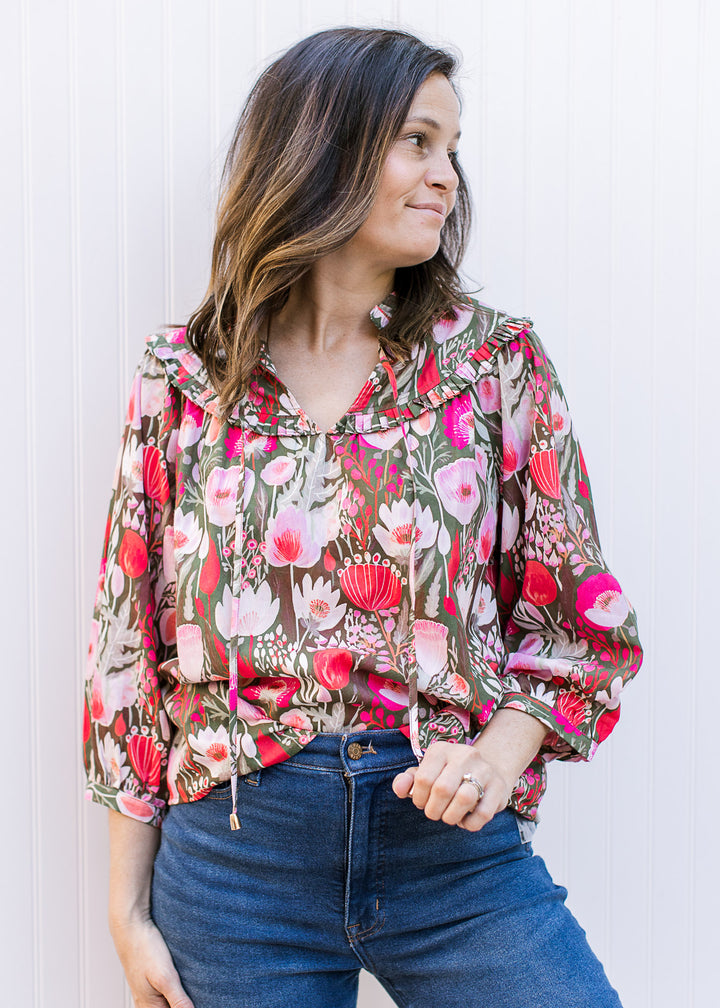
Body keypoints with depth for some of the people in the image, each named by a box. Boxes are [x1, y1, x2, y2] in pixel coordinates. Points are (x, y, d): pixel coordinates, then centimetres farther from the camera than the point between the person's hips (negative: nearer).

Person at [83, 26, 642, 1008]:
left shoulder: (499, 363, 1)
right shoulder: (183, 381, 1)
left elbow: (580, 619, 5)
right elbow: (132, 640, 3)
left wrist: (499, 753, -14)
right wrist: (129, 908, 3)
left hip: (455, 842, 1)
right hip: (237, 846, 0)